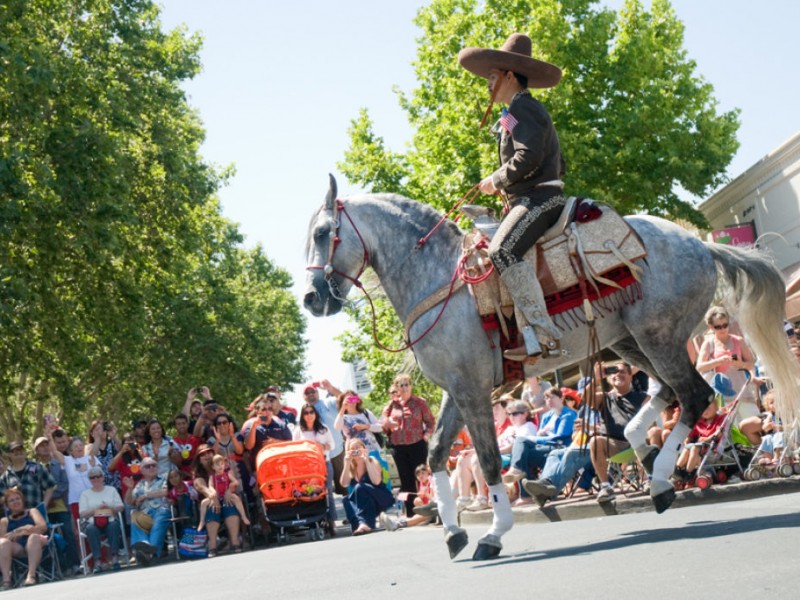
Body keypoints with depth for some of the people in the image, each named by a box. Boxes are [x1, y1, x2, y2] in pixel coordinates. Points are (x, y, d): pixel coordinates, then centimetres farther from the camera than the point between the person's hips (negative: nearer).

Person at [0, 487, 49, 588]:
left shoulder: (32, 512, 25)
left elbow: (43, 527, 7)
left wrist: (29, 530, -10)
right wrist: (15, 533, -9)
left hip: (32, 545, -1)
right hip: (16, 547, 1)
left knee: (34, 536, -37)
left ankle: (31, 575, -50)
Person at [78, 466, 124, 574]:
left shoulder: (111, 490, 20)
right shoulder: (85, 494, 17)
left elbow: (121, 507, 9)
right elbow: (83, 513, 4)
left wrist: (111, 508, -10)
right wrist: (96, 510, -10)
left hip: (109, 521, 1)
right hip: (92, 523, -1)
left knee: (114, 525, -36)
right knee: (91, 529, -37)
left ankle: (114, 557, -37)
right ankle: (98, 561, -41)